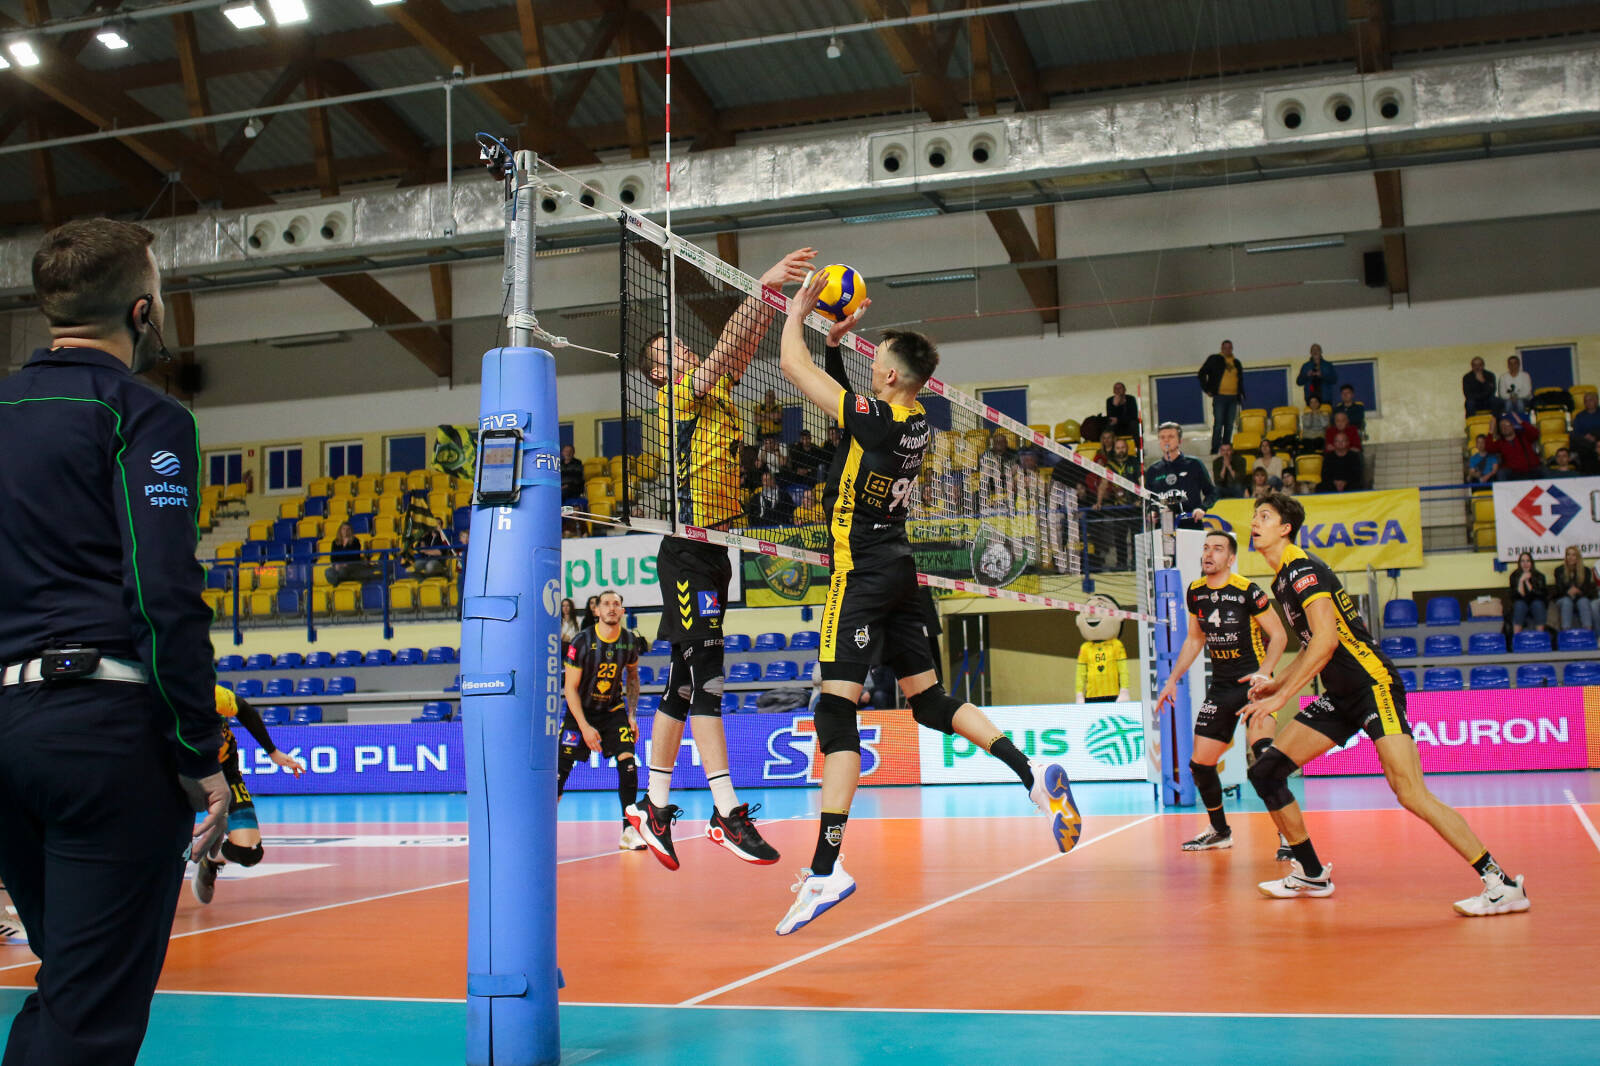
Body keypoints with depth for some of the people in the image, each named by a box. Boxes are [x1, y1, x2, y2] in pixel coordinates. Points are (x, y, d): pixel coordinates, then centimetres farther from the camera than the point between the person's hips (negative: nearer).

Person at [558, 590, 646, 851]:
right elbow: (570, 688, -15)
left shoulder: (629, 641, -6)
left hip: (613, 710, 2)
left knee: (628, 762, -15)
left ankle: (629, 831, -9)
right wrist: (584, 727, -21)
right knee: (561, 768, -6)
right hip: (580, 711, -2)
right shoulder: (582, 642, -17)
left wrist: (632, 715, 3)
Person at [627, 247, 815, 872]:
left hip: (713, 551, 9)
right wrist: (761, 286, -17)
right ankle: (728, 814, -12)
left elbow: (744, 348, 11)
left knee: (686, 684, 10)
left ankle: (654, 807, 17)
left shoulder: (715, 391, 18)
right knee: (704, 679, -11)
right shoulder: (677, 396, -4)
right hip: (688, 552, -9)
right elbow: (727, 347, -15)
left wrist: (773, 296, -3)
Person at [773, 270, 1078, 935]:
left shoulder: (870, 417, -14)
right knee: (929, 701, 18)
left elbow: (793, 365, -5)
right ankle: (1036, 778, 8)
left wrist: (798, 310, 10)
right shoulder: (918, 426, 8)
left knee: (836, 712, -11)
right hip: (899, 571, 8)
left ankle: (825, 869, -16)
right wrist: (846, 338, 27)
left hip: (861, 575, -8)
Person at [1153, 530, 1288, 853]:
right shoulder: (1195, 592, 5)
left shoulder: (1247, 591, -13)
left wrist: (1263, 674, -23)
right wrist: (1173, 680, 16)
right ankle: (1220, 832, 27)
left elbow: (1279, 635, -9)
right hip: (1221, 686, 6)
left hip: (1254, 682, -6)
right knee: (1200, 764, 6)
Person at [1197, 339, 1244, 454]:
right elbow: (1202, 373, 4)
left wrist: (1241, 394, 14)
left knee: (1229, 425, 5)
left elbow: (1240, 380, 26)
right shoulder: (1214, 359, 3)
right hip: (1220, 396, -5)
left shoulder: (1236, 363, 17)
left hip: (1233, 397, 5)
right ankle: (1215, 450, -7)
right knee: (1218, 424, -9)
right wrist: (1206, 389, -3)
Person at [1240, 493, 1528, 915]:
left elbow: (1326, 640, -23)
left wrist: (1281, 697, -21)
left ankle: (1502, 885, -14)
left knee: (1411, 793, -20)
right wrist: (1276, 684, 16)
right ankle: (1312, 875, 15)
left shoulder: (1303, 569, -13)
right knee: (1265, 772, 4)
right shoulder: (1282, 580, 17)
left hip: (1374, 685, -10)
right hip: (1341, 698, 10)